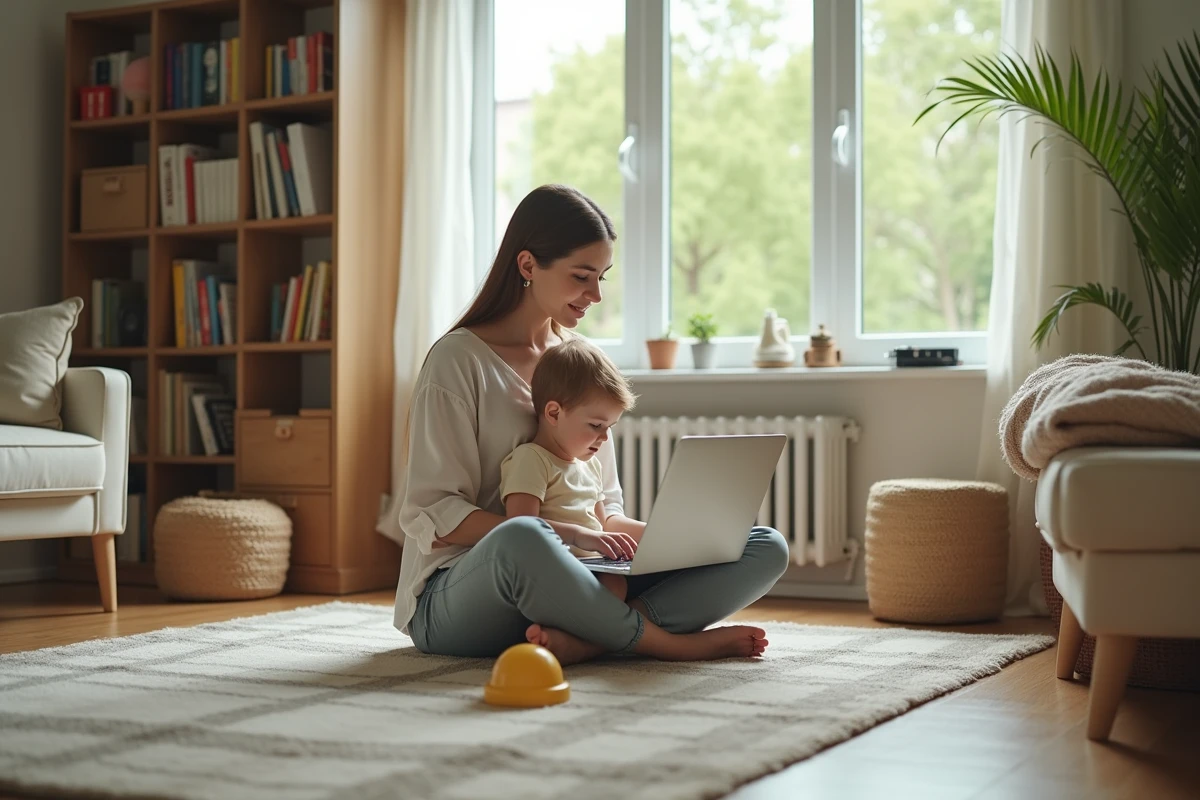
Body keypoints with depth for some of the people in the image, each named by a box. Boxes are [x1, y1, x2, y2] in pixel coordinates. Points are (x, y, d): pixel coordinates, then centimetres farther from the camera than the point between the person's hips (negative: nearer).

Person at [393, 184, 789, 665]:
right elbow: (431, 514, -11)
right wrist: (565, 534, -23)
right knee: (522, 539, -43)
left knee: (766, 548, -10)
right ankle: (671, 642, -21)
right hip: (459, 597, -6)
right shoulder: (459, 359, -3)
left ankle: (582, 641, -30)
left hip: (568, 584, 7)